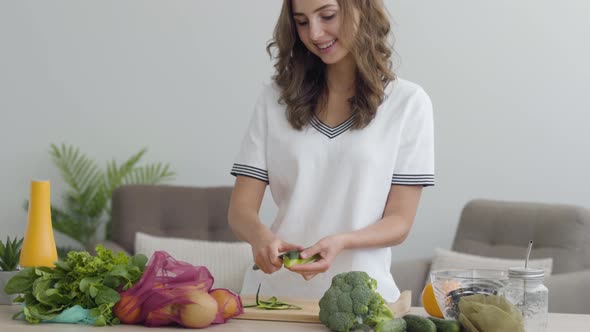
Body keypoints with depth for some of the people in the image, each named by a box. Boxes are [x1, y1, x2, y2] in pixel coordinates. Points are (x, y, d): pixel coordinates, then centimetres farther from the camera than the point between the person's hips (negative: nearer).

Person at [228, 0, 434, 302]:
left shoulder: (407, 102, 3)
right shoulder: (276, 98, 9)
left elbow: (399, 221, 2)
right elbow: (241, 209, 5)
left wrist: (340, 242, -17)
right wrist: (259, 235, -18)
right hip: (273, 290, 2)